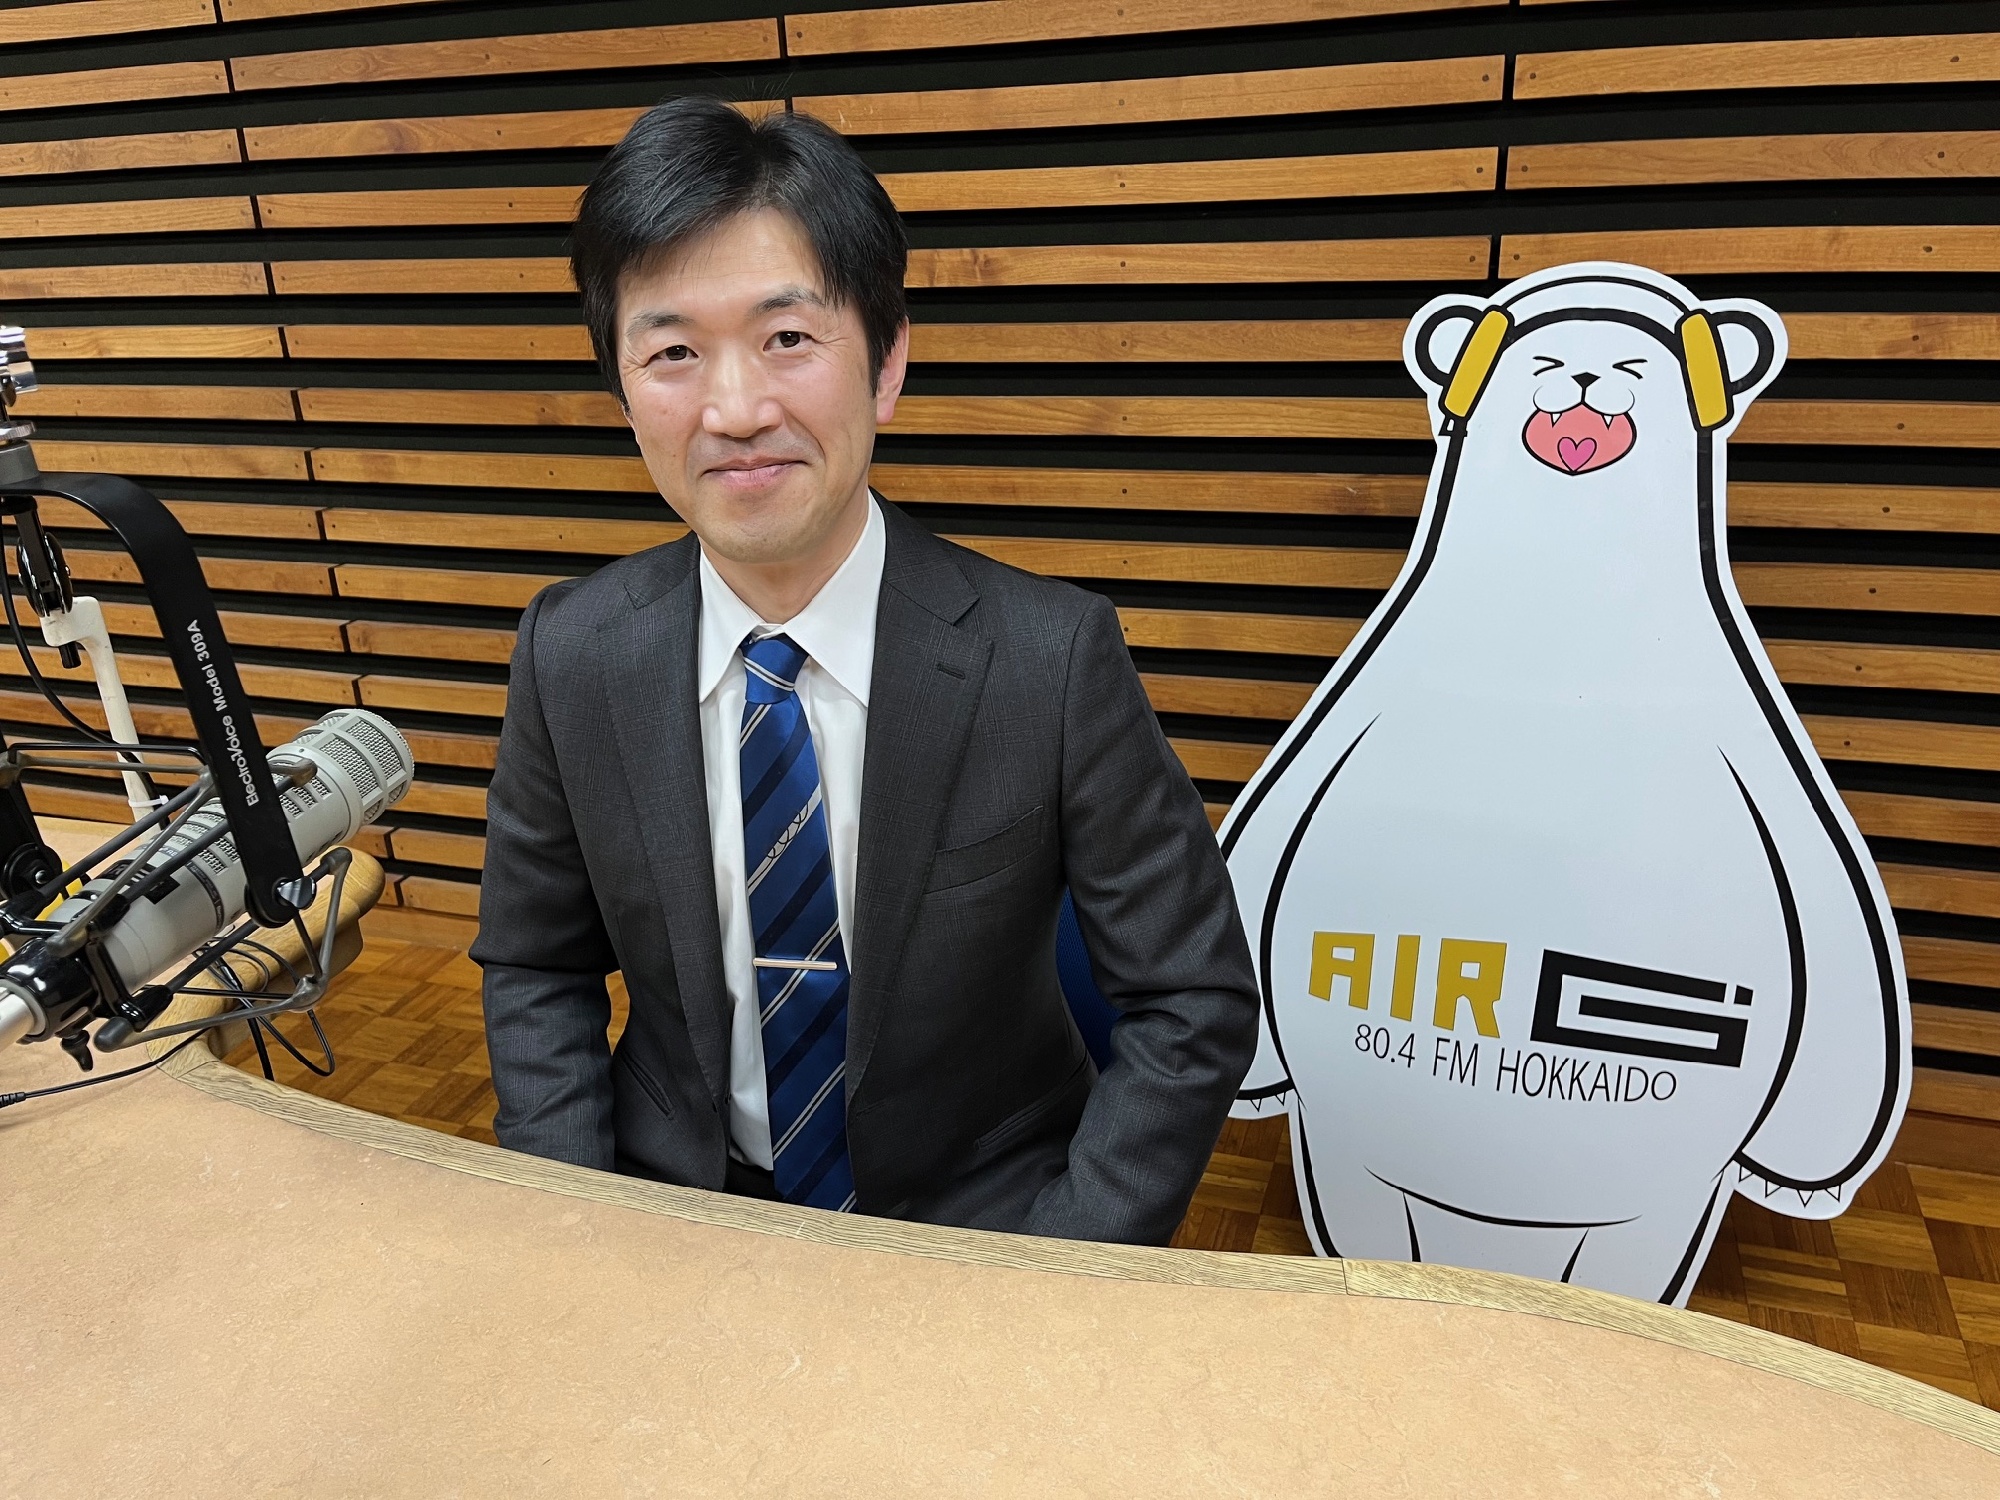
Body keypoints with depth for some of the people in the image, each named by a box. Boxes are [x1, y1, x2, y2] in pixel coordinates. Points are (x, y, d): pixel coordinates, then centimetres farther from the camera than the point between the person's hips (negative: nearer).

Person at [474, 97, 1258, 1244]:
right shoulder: (572, 655, -8)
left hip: (980, 1220, -1)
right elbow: (536, 969, 3)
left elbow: (1195, 1006, -11)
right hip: (678, 1205, 2)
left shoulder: (1054, 658, -18)